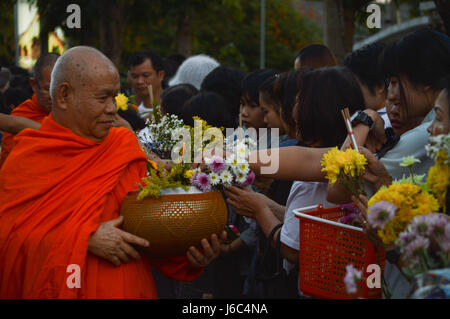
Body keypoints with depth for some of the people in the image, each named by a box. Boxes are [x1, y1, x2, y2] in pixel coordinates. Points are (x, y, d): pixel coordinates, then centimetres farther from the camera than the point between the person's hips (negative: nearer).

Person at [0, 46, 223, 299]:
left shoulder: (126, 146, 3)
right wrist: (86, 239, -21)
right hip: (60, 290, -3)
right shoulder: (26, 159, -6)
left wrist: (189, 257, -16)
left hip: (130, 288, 3)